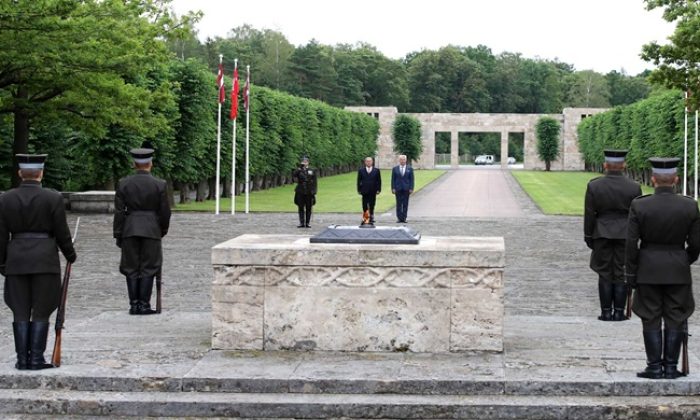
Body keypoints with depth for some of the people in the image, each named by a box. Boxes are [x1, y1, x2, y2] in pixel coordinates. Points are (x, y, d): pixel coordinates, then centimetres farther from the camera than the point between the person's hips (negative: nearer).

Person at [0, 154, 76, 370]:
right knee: (41, 312, 2)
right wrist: (70, 255, 11)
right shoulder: (53, 198, -7)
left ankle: (22, 360, 8)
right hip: (45, 260, -3)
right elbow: (62, 233, -5)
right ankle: (36, 360, 1)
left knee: (21, 313, 8)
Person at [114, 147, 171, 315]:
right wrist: (163, 230, 15)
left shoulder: (123, 183, -2)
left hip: (130, 230, 1)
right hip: (151, 230, -1)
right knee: (148, 268, 4)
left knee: (131, 269, 7)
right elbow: (165, 212, 0)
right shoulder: (159, 185, -5)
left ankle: (134, 305, 6)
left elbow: (119, 211, -1)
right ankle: (144, 305, 1)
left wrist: (118, 235, 6)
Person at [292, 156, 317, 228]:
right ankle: (301, 223, 4)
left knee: (308, 208, 3)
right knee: (301, 208, 0)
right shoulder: (299, 170, 6)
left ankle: (307, 223, 9)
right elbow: (293, 176, -13)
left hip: (309, 192, 0)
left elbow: (314, 182, 8)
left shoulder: (312, 171, 8)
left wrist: (314, 192, 0)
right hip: (300, 192, 0)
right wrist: (299, 168, -17)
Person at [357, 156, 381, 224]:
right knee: (365, 206, 0)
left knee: (372, 206, 2)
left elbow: (379, 181, 4)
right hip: (364, 191, 0)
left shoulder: (376, 170, 4)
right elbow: (359, 181, 6)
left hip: (373, 191, 0)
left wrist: (378, 190, -4)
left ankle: (371, 218, 8)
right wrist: (359, 190, 0)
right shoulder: (361, 170, 5)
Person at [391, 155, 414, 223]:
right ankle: (399, 218, 3)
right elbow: (393, 179, 5)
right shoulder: (395, 169, 6)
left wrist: (411, 189, -5)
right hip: (398, 189, 0)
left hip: (406, 189, 0)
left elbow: (411, 179, 3)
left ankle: (404, 218, 4)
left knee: (405, 204, 0)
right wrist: (393, 188, -4)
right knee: (399, 204, 1)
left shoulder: (410, 169, 5)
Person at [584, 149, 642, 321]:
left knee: (605, 274, 6)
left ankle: (606, 312, 6)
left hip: (602, 234, 0)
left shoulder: (594, 186, -6)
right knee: (621, 274, 6)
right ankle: (619, 312, 6)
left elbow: (589, 215, -3)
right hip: (625, 235, 0)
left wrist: (588, 236, 6)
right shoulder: (634, 187, -4)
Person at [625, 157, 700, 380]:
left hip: (648, 270, -1)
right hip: (678, 271, 1)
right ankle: (671, 367, 10)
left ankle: (654, 367, 7)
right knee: (675, 319, 8)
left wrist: (630, 273, 2)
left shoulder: (639, 205, -9)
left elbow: (631, 243, -7)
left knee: (651, 319, 6)